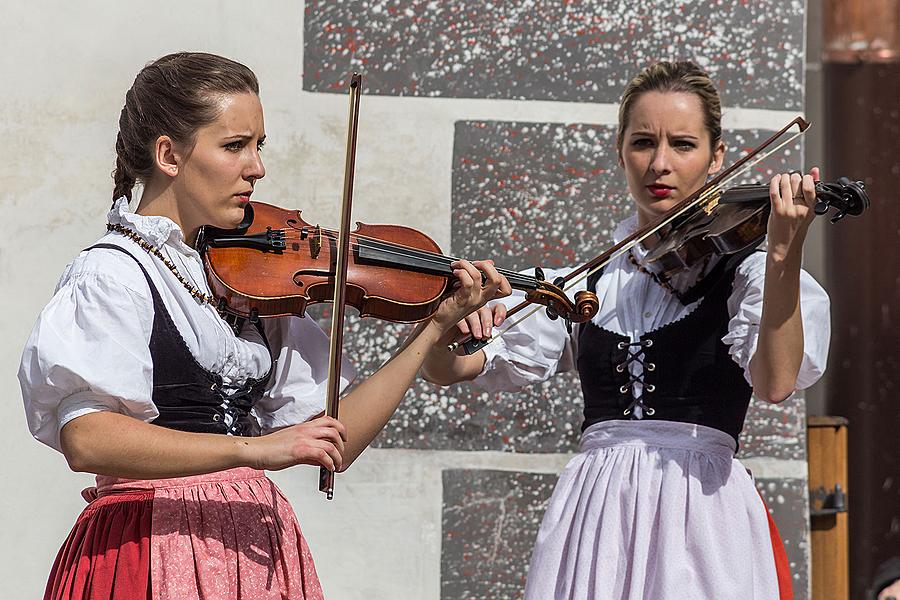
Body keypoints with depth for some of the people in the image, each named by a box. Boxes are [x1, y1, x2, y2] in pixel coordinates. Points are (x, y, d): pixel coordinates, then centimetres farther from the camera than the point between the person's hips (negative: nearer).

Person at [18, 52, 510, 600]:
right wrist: (253, 448, -30)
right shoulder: (113, 275, -10)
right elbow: (85, 439, -25)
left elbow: (335, 442, 7)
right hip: (160, 552, -6)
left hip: (257, 546, 7)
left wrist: (433, 330, 2)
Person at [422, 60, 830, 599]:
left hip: (703, 516, -3)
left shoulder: (746, 274, 1)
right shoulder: (586, 285, 12)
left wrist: (784, 255, -30)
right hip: (593, 510, 3)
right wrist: (453, 316, -13)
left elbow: (775, 382, -18)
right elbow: (444, 369, 9)